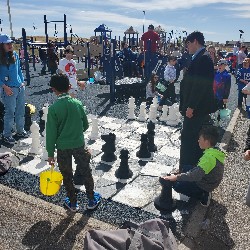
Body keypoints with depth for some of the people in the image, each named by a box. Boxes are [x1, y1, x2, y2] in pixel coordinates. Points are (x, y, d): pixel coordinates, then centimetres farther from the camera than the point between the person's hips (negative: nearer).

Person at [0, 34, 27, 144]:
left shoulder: (15, 55, 8)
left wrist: (22, 82, 11)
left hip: (20, 87, 6)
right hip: (9, 89, -6)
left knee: (21, 110, 14)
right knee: (10, 112, -1)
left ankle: (20, 131, 29)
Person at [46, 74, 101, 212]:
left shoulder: (53, 108, -15)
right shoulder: (78, 103, -8)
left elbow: (51, 132, -11)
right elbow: (85, 125, 3)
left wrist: (50, 153, -1)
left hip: (62, 147, -2)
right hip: (79, 144, 2)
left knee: (67, 176, 16)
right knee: (86, 171, 18)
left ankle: (73, 203, 31)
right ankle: (92, 200, 32)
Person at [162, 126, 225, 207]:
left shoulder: (209, 156, -33)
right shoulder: (215, 152, -4)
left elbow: (196, 175, -40)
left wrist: (176, 177, -36)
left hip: (205, 185, -9)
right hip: (209, 180, 9)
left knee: (176, 185, -5)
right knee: (186, 168, 19)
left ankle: (203, 196, -3)